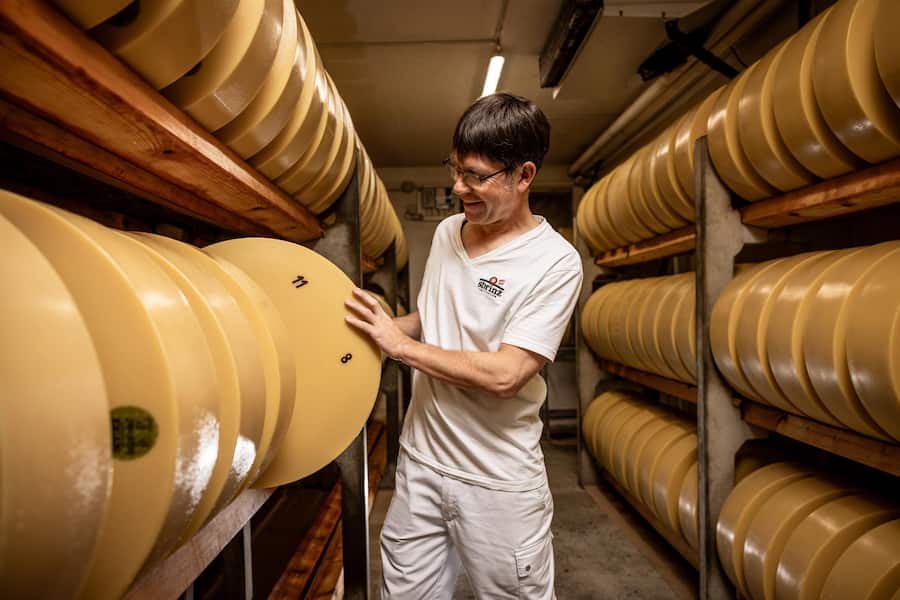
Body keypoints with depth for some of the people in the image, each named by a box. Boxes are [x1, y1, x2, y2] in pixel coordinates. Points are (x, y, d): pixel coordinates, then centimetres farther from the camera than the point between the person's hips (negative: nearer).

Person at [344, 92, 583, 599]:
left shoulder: (555, 262, -17)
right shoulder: (447, 232, 3)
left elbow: (504, 374, -23)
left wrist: (400, 344, -17)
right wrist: (379, 325, -2)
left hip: (498, 481, -5)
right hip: (421, 460, 6)